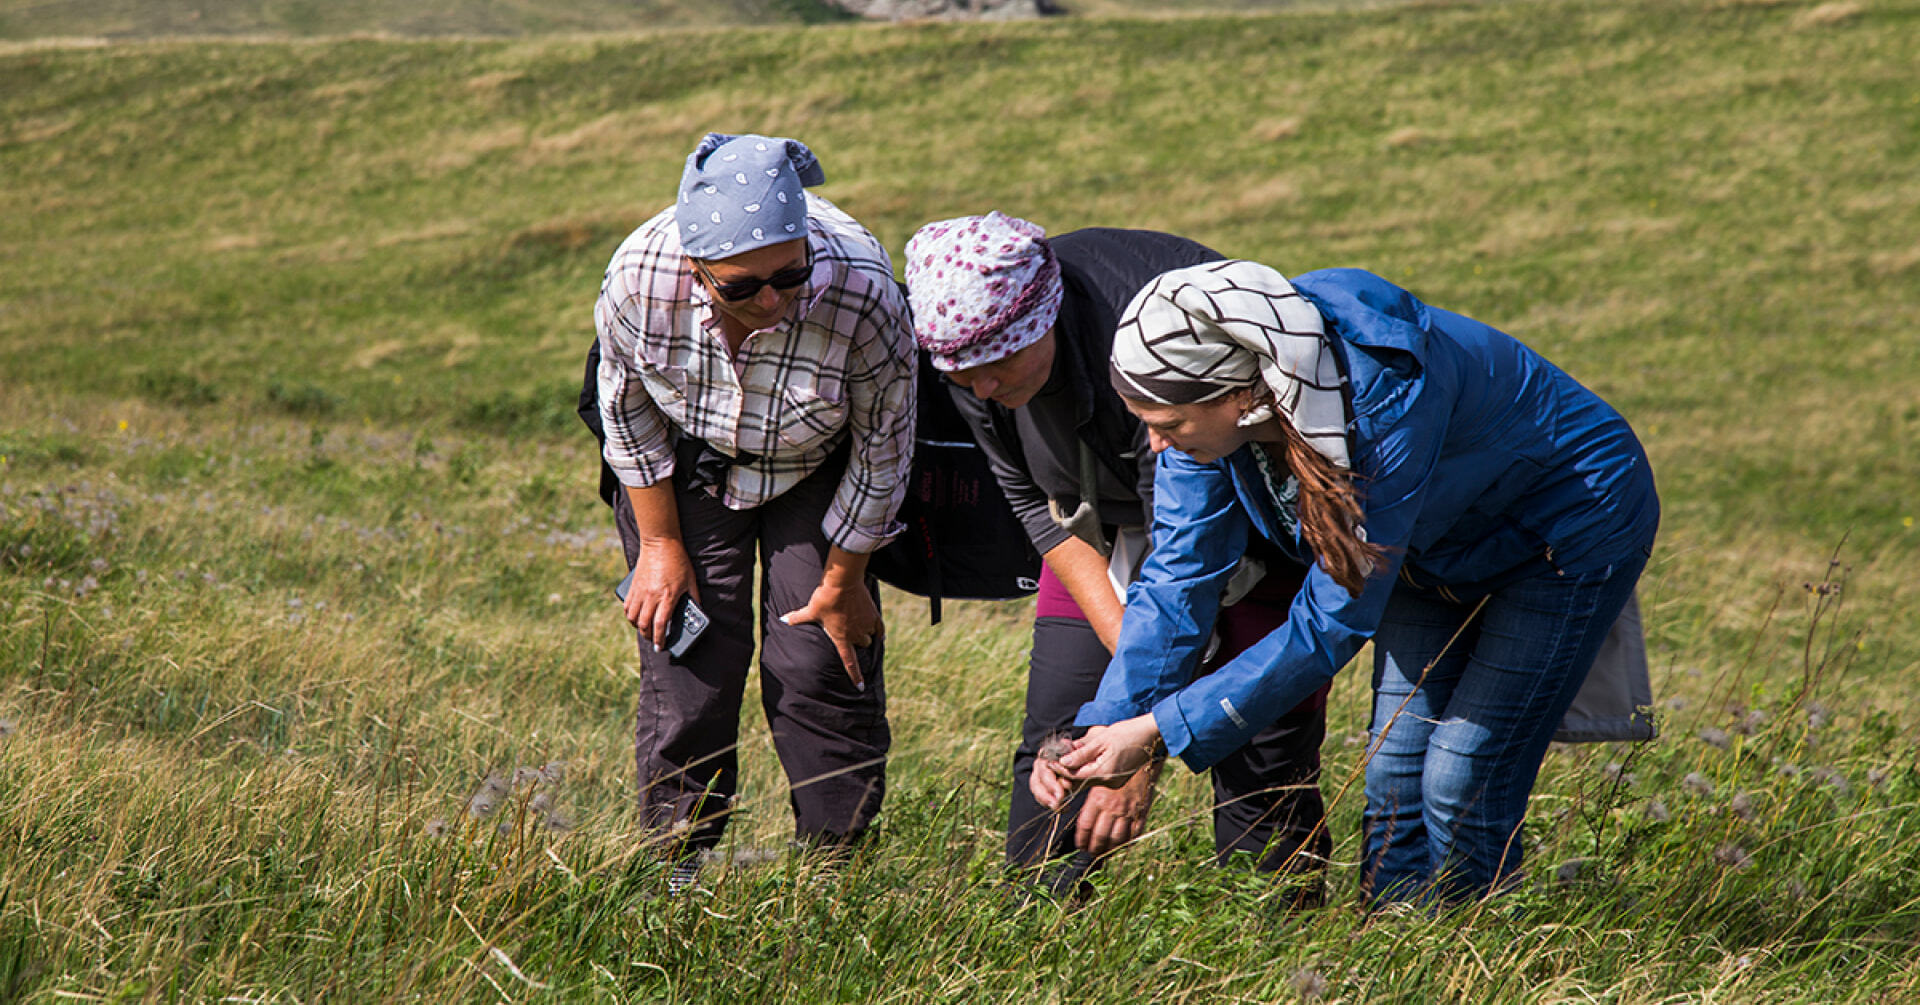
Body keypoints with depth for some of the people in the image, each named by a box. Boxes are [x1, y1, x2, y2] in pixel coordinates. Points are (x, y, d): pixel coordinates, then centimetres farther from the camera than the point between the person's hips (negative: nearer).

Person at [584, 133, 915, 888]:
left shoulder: (862, 295, -38)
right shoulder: (640, 278, -35)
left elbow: (882, 448, -19)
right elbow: (626, 405, -11)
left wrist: (842, 581, -8)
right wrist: (660, 544, -6)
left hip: (817, 470, -1)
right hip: (684, 463, 1)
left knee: (821, 659, -8)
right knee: (688, 660, -7)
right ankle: (676, 868, 6)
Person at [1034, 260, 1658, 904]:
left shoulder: (1383, 400, -41)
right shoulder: (1210, 399, -21)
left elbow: (1333, 622, -36)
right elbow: (1177, 577, -14)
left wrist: (1158, 732, -34)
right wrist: (1101, 728, -27)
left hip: (1571, 527, -6)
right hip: (1437, 544, 7)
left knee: (1460, 788, -12)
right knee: (1393, 783, 1)